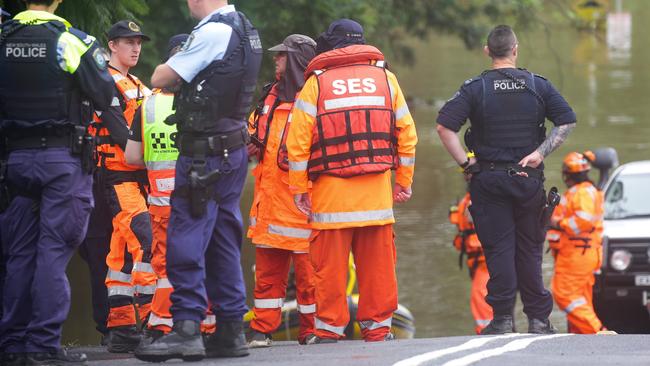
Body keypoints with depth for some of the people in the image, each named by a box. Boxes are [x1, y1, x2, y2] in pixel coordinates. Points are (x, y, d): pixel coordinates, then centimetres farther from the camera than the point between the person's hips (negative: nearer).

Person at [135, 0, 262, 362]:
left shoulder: (212, 33, -16)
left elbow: (160, 79, -9)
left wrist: (169, 66, 12)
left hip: (206, 152, -9)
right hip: (234, 149, 9)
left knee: (186, 240, -10)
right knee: (223, 241, 12)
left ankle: (187, 328, -16)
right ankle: (231, 330, 14)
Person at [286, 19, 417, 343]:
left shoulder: (316, 82, 2)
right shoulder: (384, 77, 10)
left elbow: (298, 139, -2)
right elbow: (406, 132, 11)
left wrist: (298, 187, 3)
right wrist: (404, 181, 17)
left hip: (331, 190, -2)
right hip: (376, 189, 2)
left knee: (330, 264, 0)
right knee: (377, 261, 6)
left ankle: (329, 328, 0)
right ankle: (377, 326, 7)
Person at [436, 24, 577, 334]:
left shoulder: (475, 88, -4)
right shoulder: (538, 86, 2)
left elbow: (444, 126, -14)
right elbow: (567, 121, -4)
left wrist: (464, 162, -7)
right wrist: (540, 152, -3)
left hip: (488, 179, -1)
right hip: (529, 179, 1)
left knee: (499, 249, 1)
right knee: (530, 250, 9)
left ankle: (503, 318, -3)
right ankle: (538, 318, 8)